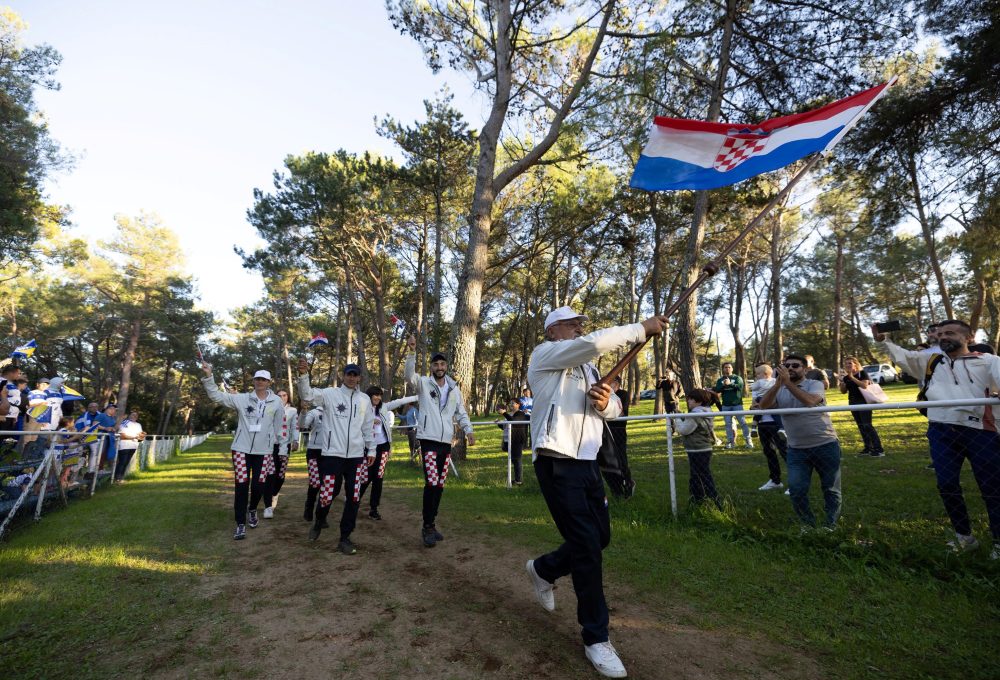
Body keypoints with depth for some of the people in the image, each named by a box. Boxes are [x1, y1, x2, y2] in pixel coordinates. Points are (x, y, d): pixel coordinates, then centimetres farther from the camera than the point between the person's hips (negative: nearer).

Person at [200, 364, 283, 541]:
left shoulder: (276, 402, -1)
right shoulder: (242, 399, -3)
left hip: (263, 450, 1)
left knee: (258, 485, 5)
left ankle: (252, 510, 37)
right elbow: (217, 396, -5)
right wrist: (208, 376, -17)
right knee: (241, 486, -1)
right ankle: (240, 524, 10)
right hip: (241, 448, -1)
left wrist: (272, 442, 16)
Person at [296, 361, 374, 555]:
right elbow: (307, 394, -17)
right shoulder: (330, 393, -2)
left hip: (356, 455, 3)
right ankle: (319, 521, 35)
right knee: (327, 495, 1)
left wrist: (371, 450, 14)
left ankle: (345, 538, 19)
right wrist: (303, 375, -34)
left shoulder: (364, 399, 9)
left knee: (353, 498, 4)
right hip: (332, 454, -3)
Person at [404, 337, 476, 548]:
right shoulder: (423, 383, 0)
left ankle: (431, 524, 22)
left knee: (440, 485, 10)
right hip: (428, 440, -5)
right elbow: (409, 374, -20)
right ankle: (427, 527, -1)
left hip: (446, 442, 5)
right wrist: (412, 351, -34)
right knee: (431, 483, -14)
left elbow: (461, 412, 15)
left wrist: (469, 430, 0)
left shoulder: (454, 388, 12)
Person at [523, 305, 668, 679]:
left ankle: (543, 569, 36)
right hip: (557, 463, -8)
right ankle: (596, 637, 11)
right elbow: (596, 342, -22)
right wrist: (642, 328, -14)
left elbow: (615, 408, 14)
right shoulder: (545, 354, -5)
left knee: (600, 536, 12)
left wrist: (605, 402, -10)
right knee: (586, 544, -6)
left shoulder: (587, 366, 20)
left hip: (587, 462, 8)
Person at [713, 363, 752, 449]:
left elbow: (740, 386, -15)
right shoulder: (720, 380, 10)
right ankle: (730, 441, 10)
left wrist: (730, 384, -32)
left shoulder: (737, 378, 4)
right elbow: (717, 390, -5)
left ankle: (748, 440, 0)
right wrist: (724, 385, -24)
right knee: (728, 424, 4)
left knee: (743, 422, -5)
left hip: (737, 404, -2)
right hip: (726, 405, 2)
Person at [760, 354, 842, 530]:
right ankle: (807, 523, 22)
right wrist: (778, 384, -23)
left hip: (825, 445, -2)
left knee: (831, 488, 11)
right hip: (797, 450, 2)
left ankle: (831, 524, 31)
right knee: (796, 490, 0)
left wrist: (788, 382, -29)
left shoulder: (815, 384, -5)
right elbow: (763, 405, -14)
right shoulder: (779, 390, 4)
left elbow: (810, 401, -27)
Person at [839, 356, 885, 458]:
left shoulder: (862, 373, -6)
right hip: (853, 403, 7)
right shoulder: (846, 377, 10)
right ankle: (868, 448, 14)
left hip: (863, 402, -7)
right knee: (861, 426, 8)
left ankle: (879, 449, -9)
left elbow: (865, 385, -20)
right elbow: (843, 391, 10)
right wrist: (841, 381, -5)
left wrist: (852, 377, -24)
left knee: (867, 425, -12)